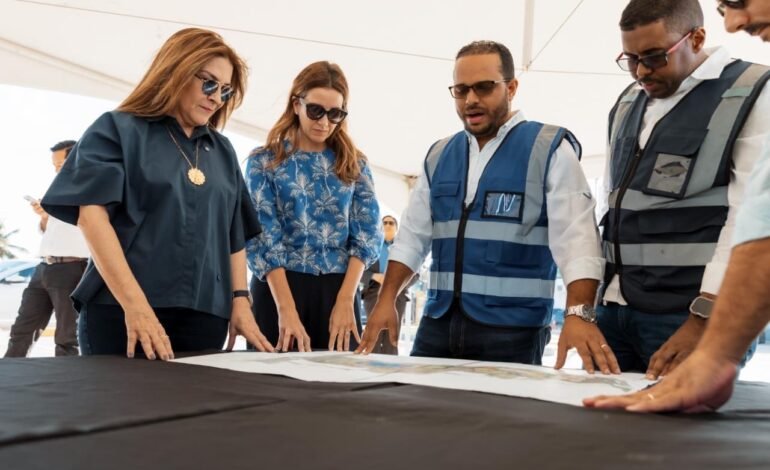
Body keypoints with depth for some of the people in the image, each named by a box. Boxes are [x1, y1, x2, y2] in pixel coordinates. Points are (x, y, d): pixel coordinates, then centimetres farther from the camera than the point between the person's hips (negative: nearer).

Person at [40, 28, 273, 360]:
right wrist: (134, 304, -18)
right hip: (121, 309, -4)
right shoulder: (118, 130, 3)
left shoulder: (222, 152, 18)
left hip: (205, 314, 4)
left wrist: (240, 300, 5)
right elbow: (92, 214, -9)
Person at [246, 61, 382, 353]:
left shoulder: (354, 165, 10)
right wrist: (286, 309, -17)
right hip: (278, 288, -2)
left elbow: (367, 234, 3)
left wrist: (345, 300, -10)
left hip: (339, 290, 2)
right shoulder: (264, 161, 3)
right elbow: (263, 237, -6)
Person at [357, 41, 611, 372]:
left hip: (512, 328, -4)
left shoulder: (549, 149, -4)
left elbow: (576, 237, -14)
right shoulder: (438, 155, 12)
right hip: (438, 323, 5)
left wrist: (579, 314, -27)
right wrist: (386, 300, 5)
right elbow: (413, 235, 15)